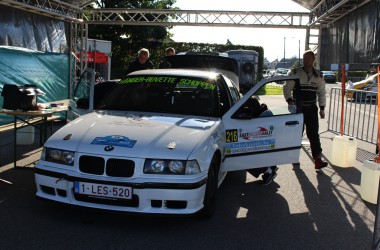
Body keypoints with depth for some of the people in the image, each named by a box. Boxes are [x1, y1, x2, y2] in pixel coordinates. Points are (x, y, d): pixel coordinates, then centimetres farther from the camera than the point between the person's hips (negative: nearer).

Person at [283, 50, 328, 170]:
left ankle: (317, 159, -7)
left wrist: (322, 108, 7)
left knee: (314, 134, -4)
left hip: (311, 108, 2)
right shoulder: (295, 73, -3)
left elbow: (321, 92, 13)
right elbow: (287, 87, -2)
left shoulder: (318, 75, 7)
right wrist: (289, 100, -18)